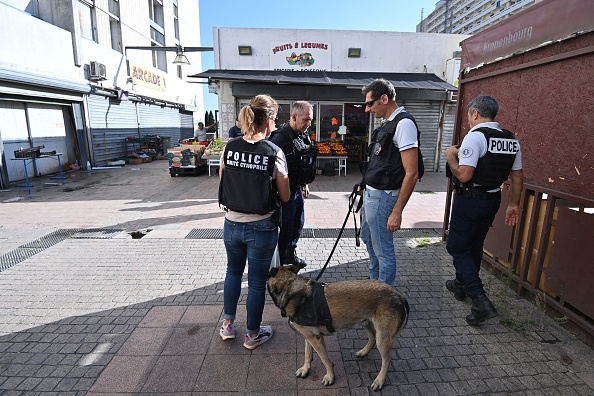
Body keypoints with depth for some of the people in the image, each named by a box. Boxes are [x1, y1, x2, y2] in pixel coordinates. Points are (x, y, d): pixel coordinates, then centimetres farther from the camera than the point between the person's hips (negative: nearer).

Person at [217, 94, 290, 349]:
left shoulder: (229, 148, -4)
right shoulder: (274, 153, -16)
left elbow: (222, 183, 8)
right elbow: (284, 197, -8)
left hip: (232, 223, 4)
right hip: (261, 227, -4)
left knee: (233, 272, 27)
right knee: (257, 281, 13)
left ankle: (227, 325, 40)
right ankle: (253, 335, 32)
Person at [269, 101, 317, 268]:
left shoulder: (302, 136, 6)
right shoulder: (280, 138, -23)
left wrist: (305, 184, 20)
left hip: (297, 189, 9)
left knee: (298, 223, 20)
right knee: (286, 228, 2)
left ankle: (290, 253, 41)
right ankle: (280, 265, 20)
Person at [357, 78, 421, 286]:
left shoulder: (404, 124, -18)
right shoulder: (387, 123, 12)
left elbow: (411, 173, -23)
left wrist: (397, 212, -23)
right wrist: (364, 184, 15)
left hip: (383, 197, -11)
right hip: (371, 193, 11)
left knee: (383, 250, 3)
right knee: (368, 238, 25)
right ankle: (374, 283, 45)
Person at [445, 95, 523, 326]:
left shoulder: (475, 136, -17)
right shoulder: (511, 140, 8)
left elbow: (464, 175, -24)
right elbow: (517, 177, 11)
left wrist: (451, 157, -7)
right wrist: (514, 205, 19)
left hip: (470, 200, -8)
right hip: (493, 200, 8)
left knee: (457, 248, 2)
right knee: (474, 246, 22)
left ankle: (480, 300, -7)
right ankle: (461, 285, 40)